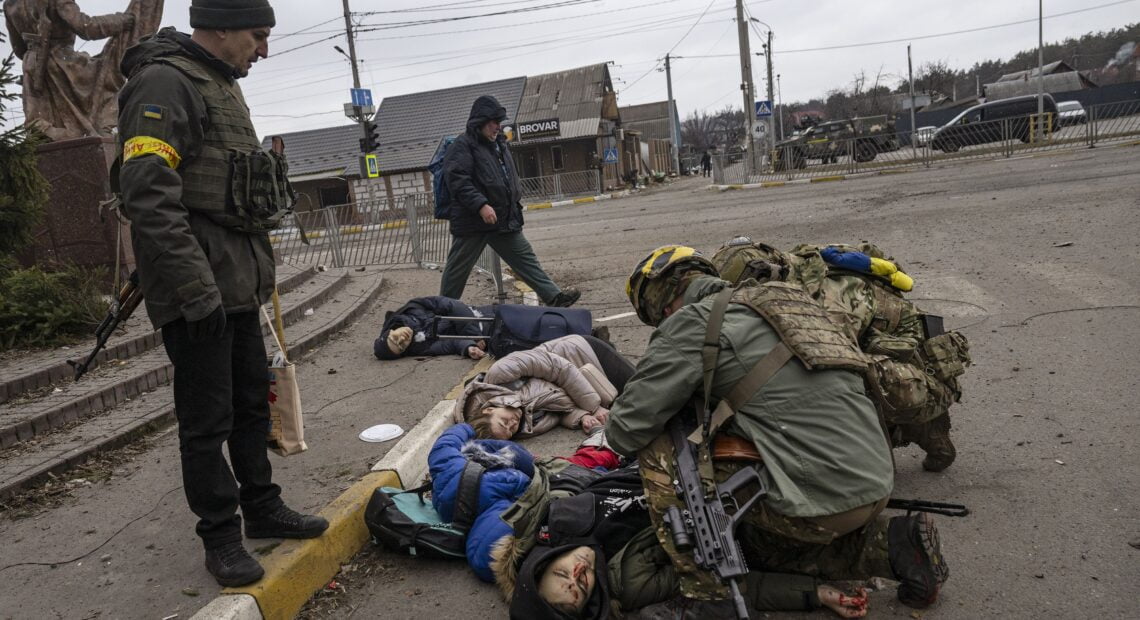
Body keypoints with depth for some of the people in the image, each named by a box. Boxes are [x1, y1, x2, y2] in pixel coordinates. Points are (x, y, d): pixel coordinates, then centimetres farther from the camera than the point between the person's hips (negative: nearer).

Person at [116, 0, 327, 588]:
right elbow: (149, 198, -23)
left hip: (237, 281, 10)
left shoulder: (222, 87, 19)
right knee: (207, 418, 1)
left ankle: (262, 507, 31)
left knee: (252, 402, 17)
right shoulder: (164, 84, -13)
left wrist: (259, 272, 24)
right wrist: (196, 288, -25)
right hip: (197, 289, -10)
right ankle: (220, 536, 16)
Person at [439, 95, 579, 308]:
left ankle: (554, 297, 6)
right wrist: (481, 205, -29)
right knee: (458, 268, 3)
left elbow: (510, 178, 28)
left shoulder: (499, 144, 17)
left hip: (504, 220, 8)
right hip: (472, 221, -8)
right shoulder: (462, 146, -10)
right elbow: (457, 180, -21)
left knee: (526, 258, 5)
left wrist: (515, 201, 21)